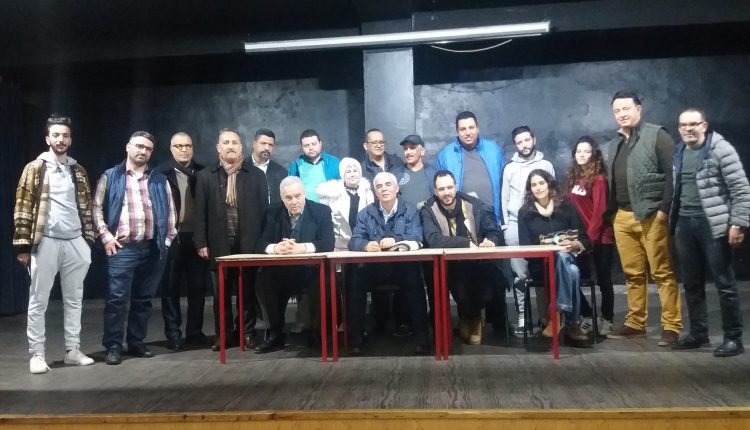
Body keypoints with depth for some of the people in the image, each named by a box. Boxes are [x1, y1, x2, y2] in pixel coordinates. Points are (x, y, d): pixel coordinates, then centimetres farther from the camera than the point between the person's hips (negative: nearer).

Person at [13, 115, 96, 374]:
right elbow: (23, 208, -5)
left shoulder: (78, 171, 11)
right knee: (38, 301, 3)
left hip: (75, 243, 4)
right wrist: (23, 245, -10)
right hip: (46, 242, -4)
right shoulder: (35, 168, -1)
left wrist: (89, 239, 8)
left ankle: (72, 350, 17)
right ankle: (37, 354, 10)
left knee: (74, 299, 9)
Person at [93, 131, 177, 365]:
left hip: (153, 249, 3)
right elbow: (97, 207, 3)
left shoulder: (160, 180, 12)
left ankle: (136, 343, 20)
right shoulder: (110, 177, 6)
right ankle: (113, 347, 5)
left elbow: (170, 211, 13)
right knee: (117, 298, -4)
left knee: (143, 299, 9)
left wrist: (168, 239, 5)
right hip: (122, 248, -3)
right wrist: (106, 236, -6)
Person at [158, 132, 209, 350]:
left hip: (196, 237, 2)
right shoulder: (160, 173, 0)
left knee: (197, 287, 7)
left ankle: (195, 331, 18)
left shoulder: (202, 172, 7)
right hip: (171, 238, -2)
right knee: (170, 287, 5)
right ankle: (173, 334, 13)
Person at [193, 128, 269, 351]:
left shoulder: (256, 175, 6)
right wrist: (201, 242, -2)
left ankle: (247, 332, 15)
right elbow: (200, 212, 4)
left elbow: (263, 210, 3)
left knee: (248, 291, 5)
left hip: (249, 243, -1)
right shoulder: (205, 176, 7)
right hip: (219, 244, 1)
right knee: (221, 293, 7)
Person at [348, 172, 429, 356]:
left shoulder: (410, 211, 4)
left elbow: (416, 240, -9)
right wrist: (366, 245, -26)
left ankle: (420, 335, -20)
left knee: (415, 281, -32)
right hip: (373, 267, 2)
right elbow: (354, 241, -2)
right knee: (354, 281, -26)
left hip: (403, 266, -1)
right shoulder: (365, 213, 9)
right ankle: (356, 337, -15)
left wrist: (395, 241, -28)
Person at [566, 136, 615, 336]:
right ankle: (588, 316, 18)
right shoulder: (573, 178, 9)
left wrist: (591, 236, -18)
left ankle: (606, 319, 16)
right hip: (581, 237, 6)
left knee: (603, 279, 4)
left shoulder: (598, 178, -9)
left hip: (600, 237, -6)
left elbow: (599, 210, -15)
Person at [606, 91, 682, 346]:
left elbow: (672, 173, -9)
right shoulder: (615, 144, 18)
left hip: (652, 215, -6)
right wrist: (610, 213, 12)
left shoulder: (657, 135, -2)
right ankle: (635, 324, 17)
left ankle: (671, 326, 3)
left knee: (662, 273, -2)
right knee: (633, 274, 10)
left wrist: (664, 209, -15)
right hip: (622, 217, 6)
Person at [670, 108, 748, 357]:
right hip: (685, 224, 6)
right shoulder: (678, 153, 12)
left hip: (713, 224, -6)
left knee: (724, 283, 0)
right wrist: (672, 220, 13)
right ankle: (698, 333, 23)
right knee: (691, 283, 12)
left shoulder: (721, 149, -7)